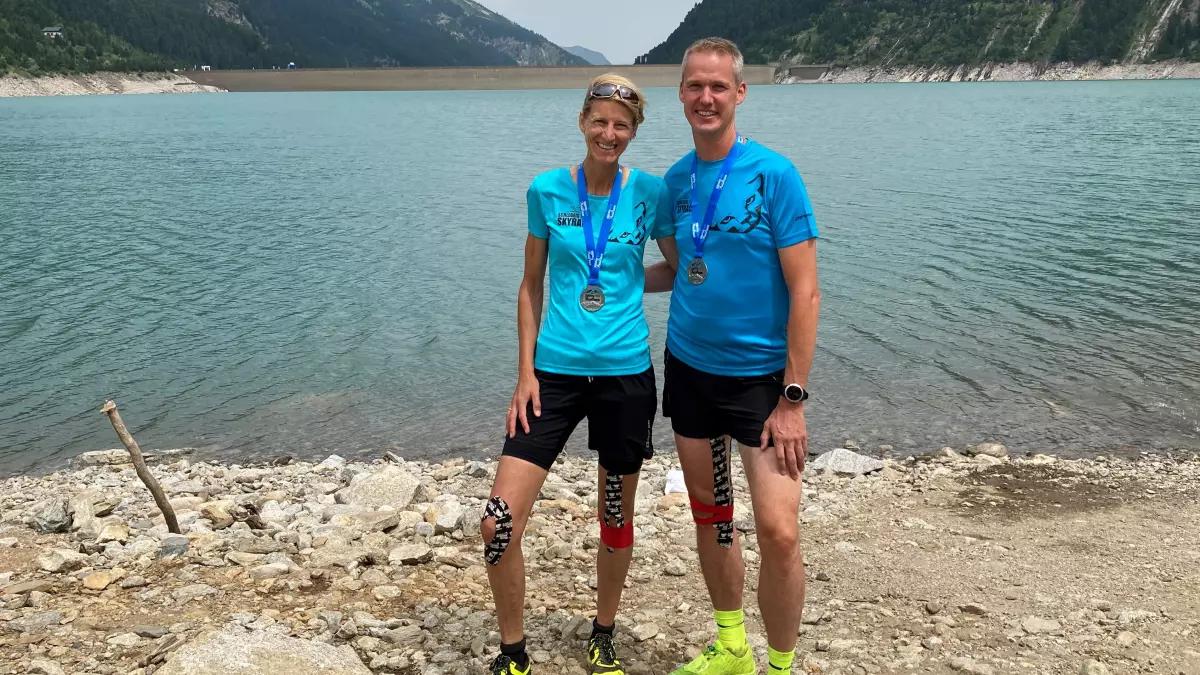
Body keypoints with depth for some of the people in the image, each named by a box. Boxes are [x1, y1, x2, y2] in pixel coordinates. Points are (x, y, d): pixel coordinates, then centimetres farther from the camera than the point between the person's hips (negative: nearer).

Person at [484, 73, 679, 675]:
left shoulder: (650, 193, -1)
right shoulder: (547, 190, 1)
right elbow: (531, 286, 6)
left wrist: (632, 279, -8)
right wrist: (525, 371, 0)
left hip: (625, 373, 0)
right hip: (555, 371, 0)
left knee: (616, 517, 13)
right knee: (498, 522, -8)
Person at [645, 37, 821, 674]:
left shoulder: (773, 173, -12)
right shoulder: (677, 179, 4)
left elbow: (804, 292, -14)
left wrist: (793, 400, -16)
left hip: (760, 375, -5)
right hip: (688, 367, 5)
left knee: (778, 533, -9)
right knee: (709, 514, 14)